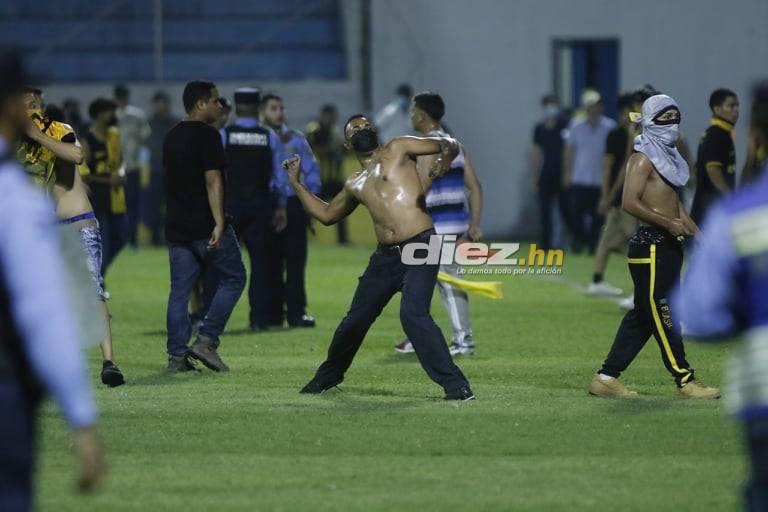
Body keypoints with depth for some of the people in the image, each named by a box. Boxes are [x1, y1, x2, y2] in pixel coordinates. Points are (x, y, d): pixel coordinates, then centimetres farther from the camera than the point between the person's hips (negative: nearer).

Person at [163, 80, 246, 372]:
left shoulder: (172, 137, 15)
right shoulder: (207, 135, -11)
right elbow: (213, 181, -19)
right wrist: (219, 223, -23)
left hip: (176, 225, 7)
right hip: (205, 225, -7)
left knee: (180, 289, 6)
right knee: (232, 278, 5)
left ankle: (176, 355, 2)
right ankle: (206, 340, -5)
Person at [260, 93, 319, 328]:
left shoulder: (296, 139, 10)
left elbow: (311, 170, 14)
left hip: (293, 204, 1)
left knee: (295, 259, -3)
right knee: (271, 261, 2)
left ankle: (296, 311, -2)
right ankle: (273, 312, 7)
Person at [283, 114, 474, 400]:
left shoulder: (398, 149, 4)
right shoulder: (355, 185, 20)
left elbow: (449, 145, 1)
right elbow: (326, 214, 34)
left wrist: (444, 158, -22)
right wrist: (296, 183, 29)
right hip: (386, 256, 6)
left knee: (413, 315, -25)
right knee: (355, 320, 13)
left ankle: (456, 386, -20)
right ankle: (328, 376, 39)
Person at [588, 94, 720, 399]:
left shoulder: (668, 156, 19)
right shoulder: (644, 158, -9)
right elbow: (630, 202, -19)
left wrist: (693, 229, 16)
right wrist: (669, 223, -20)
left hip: (668, 245, 10)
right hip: (650, 245, -10)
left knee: (643, 316, 11)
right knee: (662, 315, -6)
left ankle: (606, 378, 15)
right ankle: (685, 381, -6)